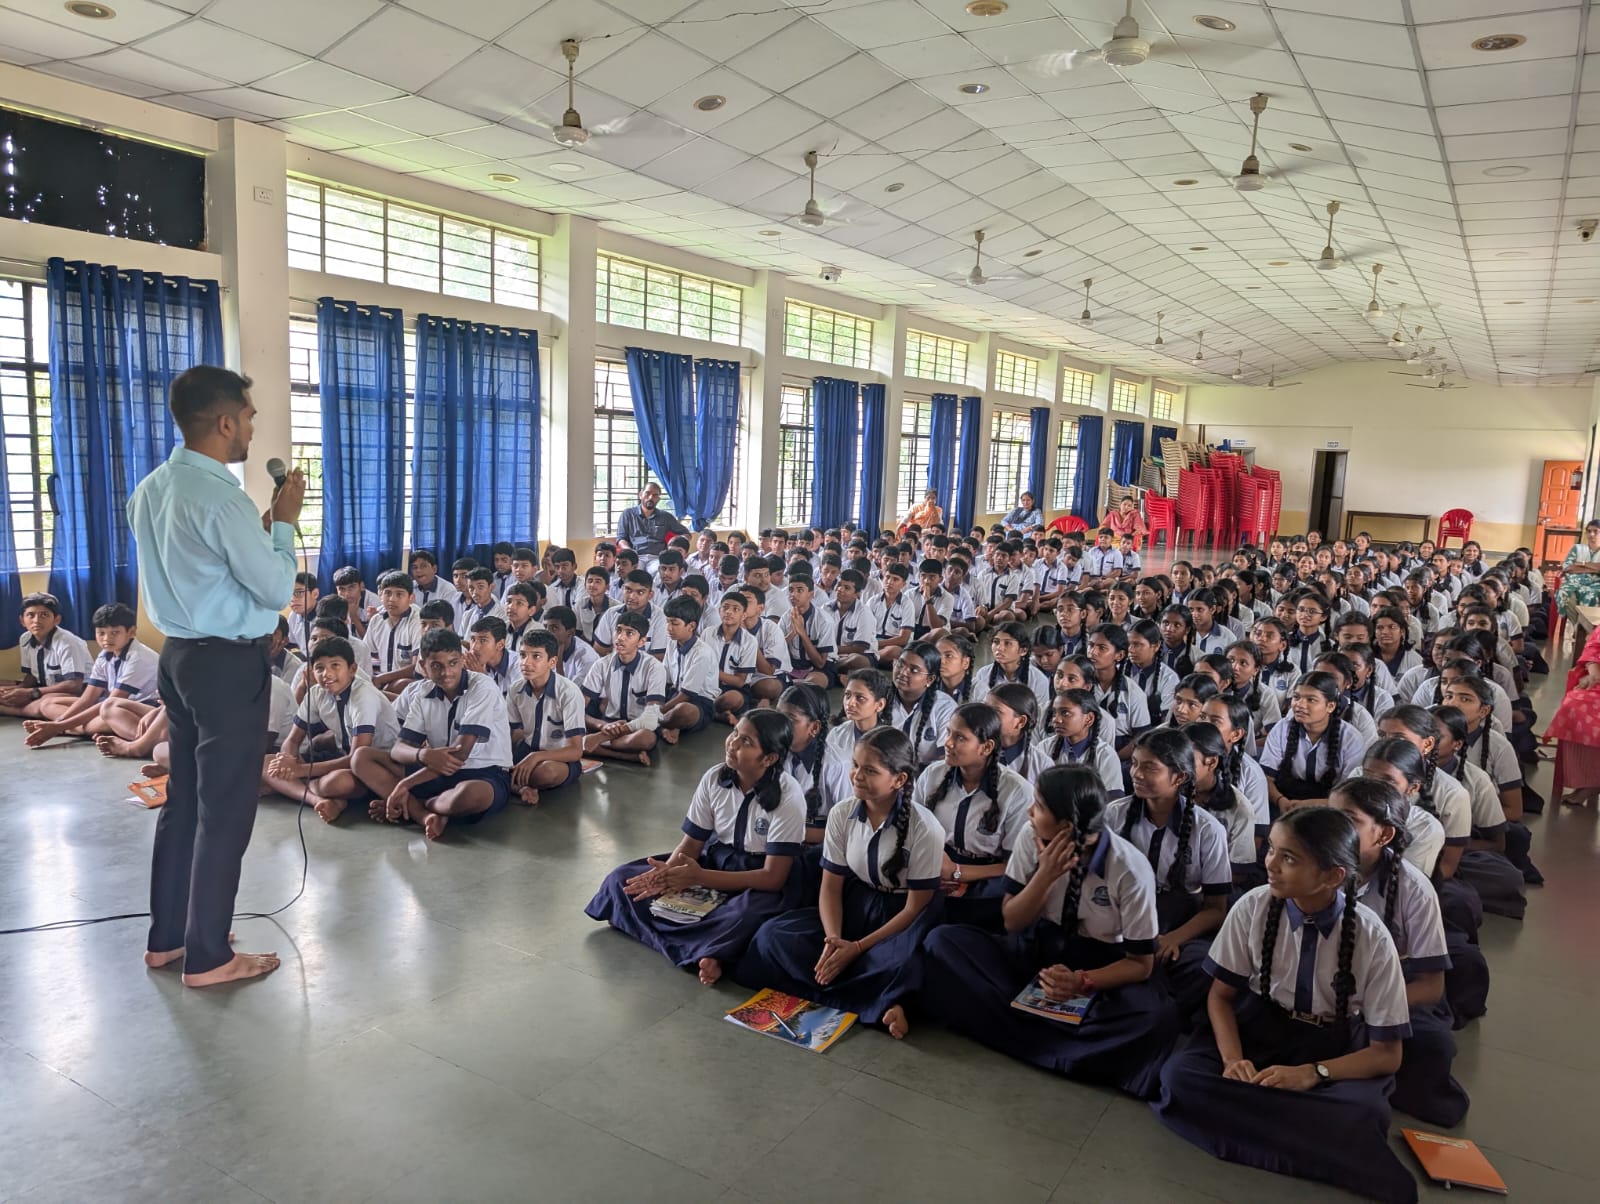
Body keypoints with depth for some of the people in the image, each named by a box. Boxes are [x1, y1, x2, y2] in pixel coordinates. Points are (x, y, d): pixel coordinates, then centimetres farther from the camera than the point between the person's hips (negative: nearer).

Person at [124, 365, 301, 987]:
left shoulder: (151, 490, 9)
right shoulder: (220, 498, -20)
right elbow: (276, 590, -15)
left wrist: (261, 530, 13)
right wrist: (284, 523, -4)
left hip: (181, 655, 9)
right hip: (230, 665, -9)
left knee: (184, 797, 17)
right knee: (226, 808, 1)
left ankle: (166, 937, 29)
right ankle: (207, 956, 12)